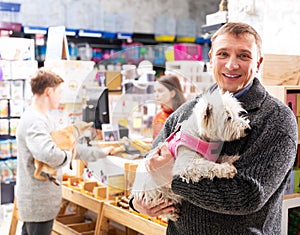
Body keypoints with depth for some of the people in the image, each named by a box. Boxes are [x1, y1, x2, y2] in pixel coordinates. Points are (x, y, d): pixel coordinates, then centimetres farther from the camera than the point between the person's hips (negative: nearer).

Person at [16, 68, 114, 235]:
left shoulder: (46, 119, 13)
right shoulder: (33, 121, -22)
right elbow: (48, 154, -39)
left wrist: (100, 153, 21)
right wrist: (67, 156, -19)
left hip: (41, 198, 10)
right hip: (39, 202, -10)